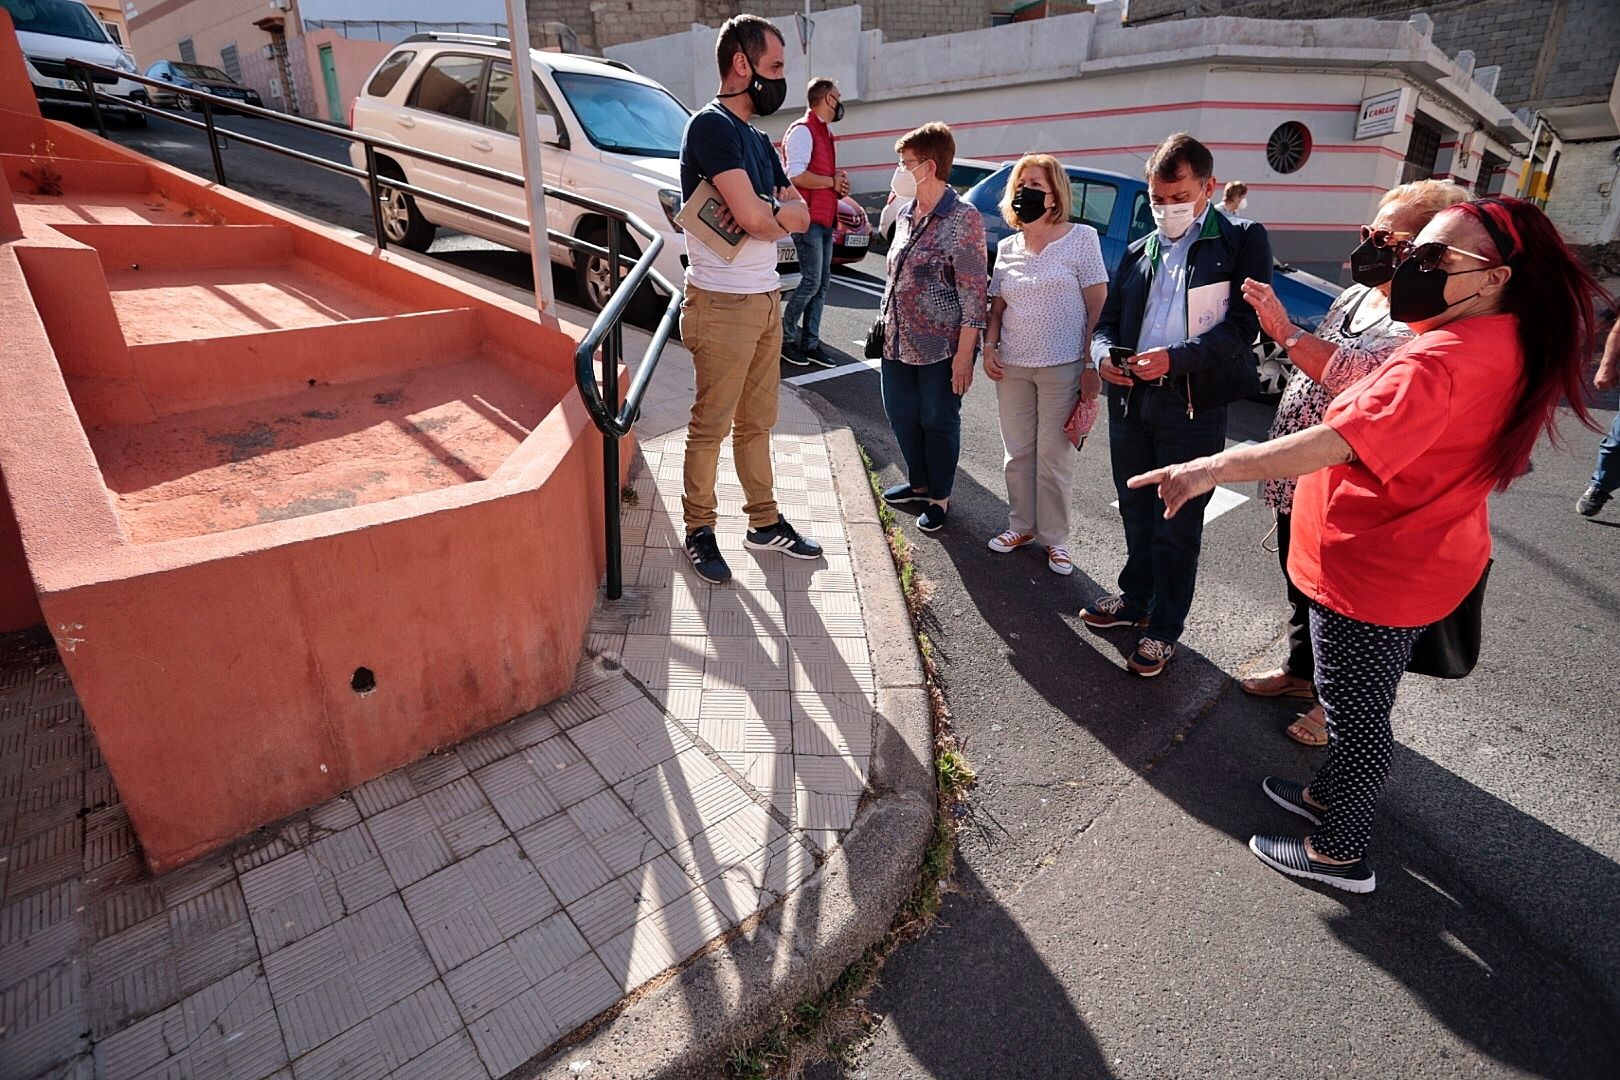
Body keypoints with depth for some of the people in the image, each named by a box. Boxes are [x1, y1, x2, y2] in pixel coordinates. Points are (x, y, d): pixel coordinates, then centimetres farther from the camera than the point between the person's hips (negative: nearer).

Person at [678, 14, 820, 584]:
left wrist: (768, 213, -13)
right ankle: (699, 531, 15)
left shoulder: (757, 139, 16)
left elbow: (801, 215, 9)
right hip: (723, 304, -8)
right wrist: (783, 214, 0)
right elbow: (753, 217, -23)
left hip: (766, 300, 8)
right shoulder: (711, 126, -12)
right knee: (710, 426, 2)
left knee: (757, 421, 14)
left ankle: (764, 521, 25)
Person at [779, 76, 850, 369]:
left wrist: (838, 182, 8)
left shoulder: (824, 132, 21)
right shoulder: (802, 130, -9)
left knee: (822, 283, 8)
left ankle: (810, 342, 13)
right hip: (809, 218, -10)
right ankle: (785, 337, 3)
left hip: (825, 219, 10)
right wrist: (833, 181, -12)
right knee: (811, 282, -10)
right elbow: (796, 175, -21)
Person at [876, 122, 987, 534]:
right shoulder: (905, 214, 10)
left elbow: (973, 292, -15)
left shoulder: (963, 219, -12)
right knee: (900, 416, 15)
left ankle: (940, 497, 23)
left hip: (941, 345, -7)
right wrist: (885, 323, 16)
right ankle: (919, 483, 36)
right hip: (897, 341, 7)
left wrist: (964, 353, -19)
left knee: (938, 422, 5)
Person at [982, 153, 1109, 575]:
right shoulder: (1007, 247, 10)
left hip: (1063, 366, -4)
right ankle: (1021, 526, 28)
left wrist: (1091, 364, -12)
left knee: (1054, 456, 3)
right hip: (1012, 366, 4)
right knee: (1018, 452, 12)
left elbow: (1098, 305, -6)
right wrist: (989, 347, -2)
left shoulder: (1080, 238, -2)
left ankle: (1054, 538, 17)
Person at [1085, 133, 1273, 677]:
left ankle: (1165, 628, 18)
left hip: (1194, 405, -5)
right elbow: (1108, 320, 14)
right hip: (1130, 401, 5)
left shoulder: (1243, 240, 0)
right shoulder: (1138, 251, 15)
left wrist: (1175, 358, -23)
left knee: (1176, 525, 4)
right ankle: (1135, 600, 35)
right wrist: (1104, 353, -9)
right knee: (1136, 512, 17)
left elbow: (1243, 325, -10)